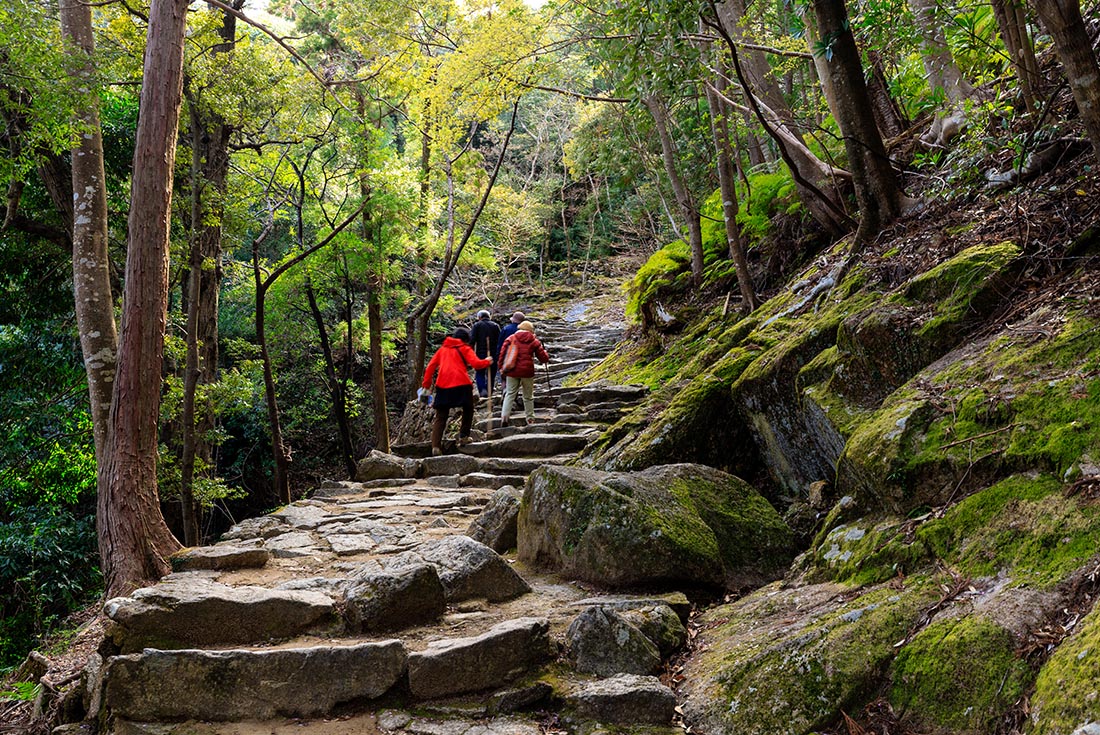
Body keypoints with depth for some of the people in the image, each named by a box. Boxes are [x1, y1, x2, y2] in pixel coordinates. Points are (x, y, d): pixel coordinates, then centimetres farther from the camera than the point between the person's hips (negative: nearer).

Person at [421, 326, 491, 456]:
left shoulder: (442, 348, 19)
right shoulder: (464, 348, 6)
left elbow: (430, 366, 13)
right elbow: (476, 363, -6)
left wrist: (426, 385, 14)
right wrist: (487, 361, 12)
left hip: (443, 386, 4)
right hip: (461, 384, -4)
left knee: (440, 417, 5)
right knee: (468, 410, 22)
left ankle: (435, 446, -8)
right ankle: (463, 436, 18)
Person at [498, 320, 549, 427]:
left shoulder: (511, 338, 6)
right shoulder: (534, 341, 6)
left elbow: (502, 353, 1)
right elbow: (544, 358, 9)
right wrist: (545, 353, 31)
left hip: (512, 371, 1)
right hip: (527, 371, -1)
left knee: (510, 394, 7)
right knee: (528, 396, 11)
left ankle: (504, 416, -9)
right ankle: (530, 419, 15)